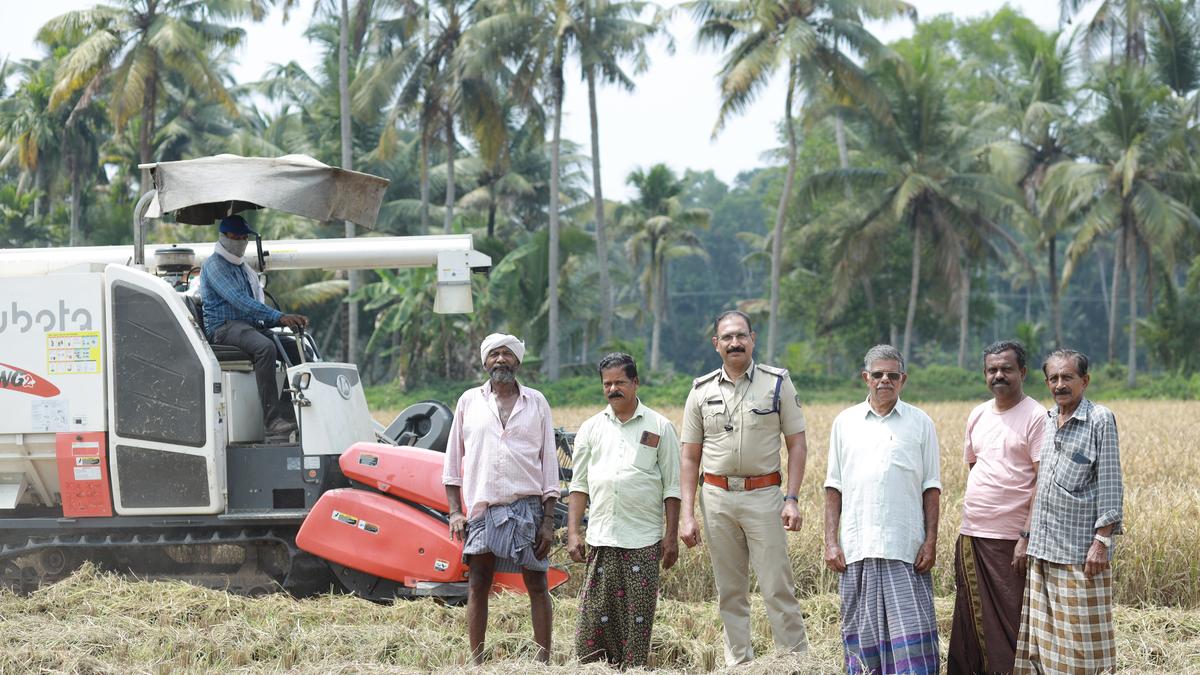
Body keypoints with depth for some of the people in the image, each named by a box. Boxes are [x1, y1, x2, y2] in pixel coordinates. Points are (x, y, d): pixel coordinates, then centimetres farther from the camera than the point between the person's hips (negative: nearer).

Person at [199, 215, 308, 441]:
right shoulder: (214, 265, -4)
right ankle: (272, 422, -41)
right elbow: (239, 301, -19)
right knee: (265, 348, -35)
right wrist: (279, 317, -27)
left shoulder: (245, 269, 25)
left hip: (249, 327, 9)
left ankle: (289, 413, -18)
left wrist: (290, 320, 7)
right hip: (224, 328, -8)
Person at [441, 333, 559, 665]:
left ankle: (544, 661, 4)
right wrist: (455, 511, 2)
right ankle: (476, 662, 6)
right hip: (481, 507, 1)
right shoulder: (469, 401, 8)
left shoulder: (536, 402, 7)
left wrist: (549, 519, 0)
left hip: (527, 506, 0)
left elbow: (549, 462, 6)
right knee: (477, 585, 1)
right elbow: (453, 460, 10)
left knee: (536, 584, 0)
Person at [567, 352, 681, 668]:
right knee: (592, 618, -2)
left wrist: (671, 536, -2)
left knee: (637, 619, -2)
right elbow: (579, 485, 13)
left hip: (643, 541, -2)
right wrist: (573, 533, 4)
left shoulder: (659, 427, 5)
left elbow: (672, 488, 4)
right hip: (601, 539, 2)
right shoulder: (591, 428, 12)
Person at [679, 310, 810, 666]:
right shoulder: (702, 390, 8)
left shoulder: (777, 383, 2)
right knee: (730, 592, 7)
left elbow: (797, 445, 2)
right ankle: (739, 664, 13)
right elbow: (689, 457, 10)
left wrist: (792, 499, -9)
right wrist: (686, 513, 2)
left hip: (763, 495, -3)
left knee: (777, 588, -8)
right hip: (717, 498, 3)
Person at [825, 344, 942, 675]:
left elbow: (931, 487, 6)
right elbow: (834, 487, 10)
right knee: (861, 634, 5)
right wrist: (831, 542, 4)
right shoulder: (845, 422, 10)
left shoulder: (920, 423, 6)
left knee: (911, 633, -6)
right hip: (857, 548, 2)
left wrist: (931, 541, -2)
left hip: (906, 548, -2)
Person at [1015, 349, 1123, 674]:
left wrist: (1102, 542, -14)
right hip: (1043, 549, 6)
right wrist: (1028, 537, 16)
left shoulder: (1100, 419, -6)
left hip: (1080, 550, -6)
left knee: (1082, 643, -3)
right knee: (1045, 636, 9)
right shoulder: (1046, 421, 12)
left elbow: (1110, 485, -9)